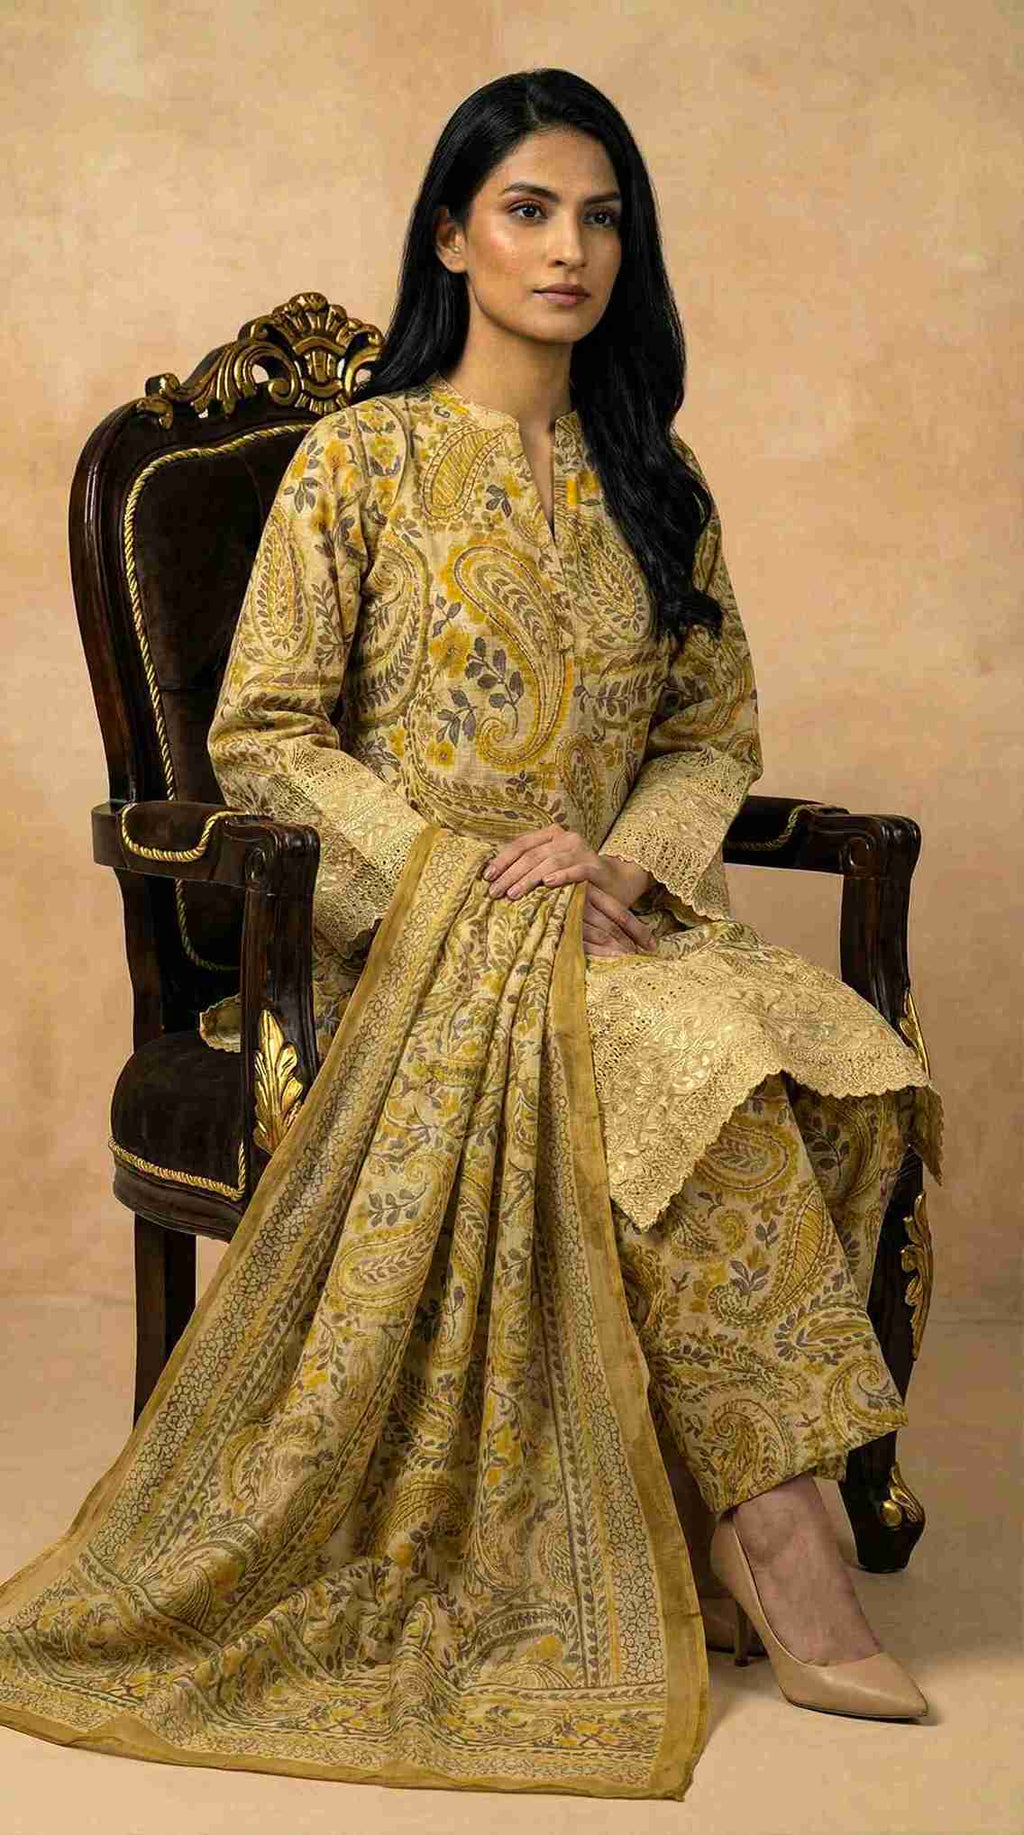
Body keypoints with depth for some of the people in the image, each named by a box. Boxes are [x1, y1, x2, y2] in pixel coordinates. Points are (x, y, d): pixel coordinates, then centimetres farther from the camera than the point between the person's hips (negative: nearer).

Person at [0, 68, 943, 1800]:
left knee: (837, 1048, -27)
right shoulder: (361, 459, 0)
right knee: (703, 1056, -33)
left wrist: (620, 860, -8)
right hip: (409, 939, -4)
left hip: (613, 912, 5)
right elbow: (261, 736, -4)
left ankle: (727, 1527, -21)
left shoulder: (654, 479, 14)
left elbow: (718, 731, 14)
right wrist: (464, 879, -15)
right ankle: (781, 1537, -24)